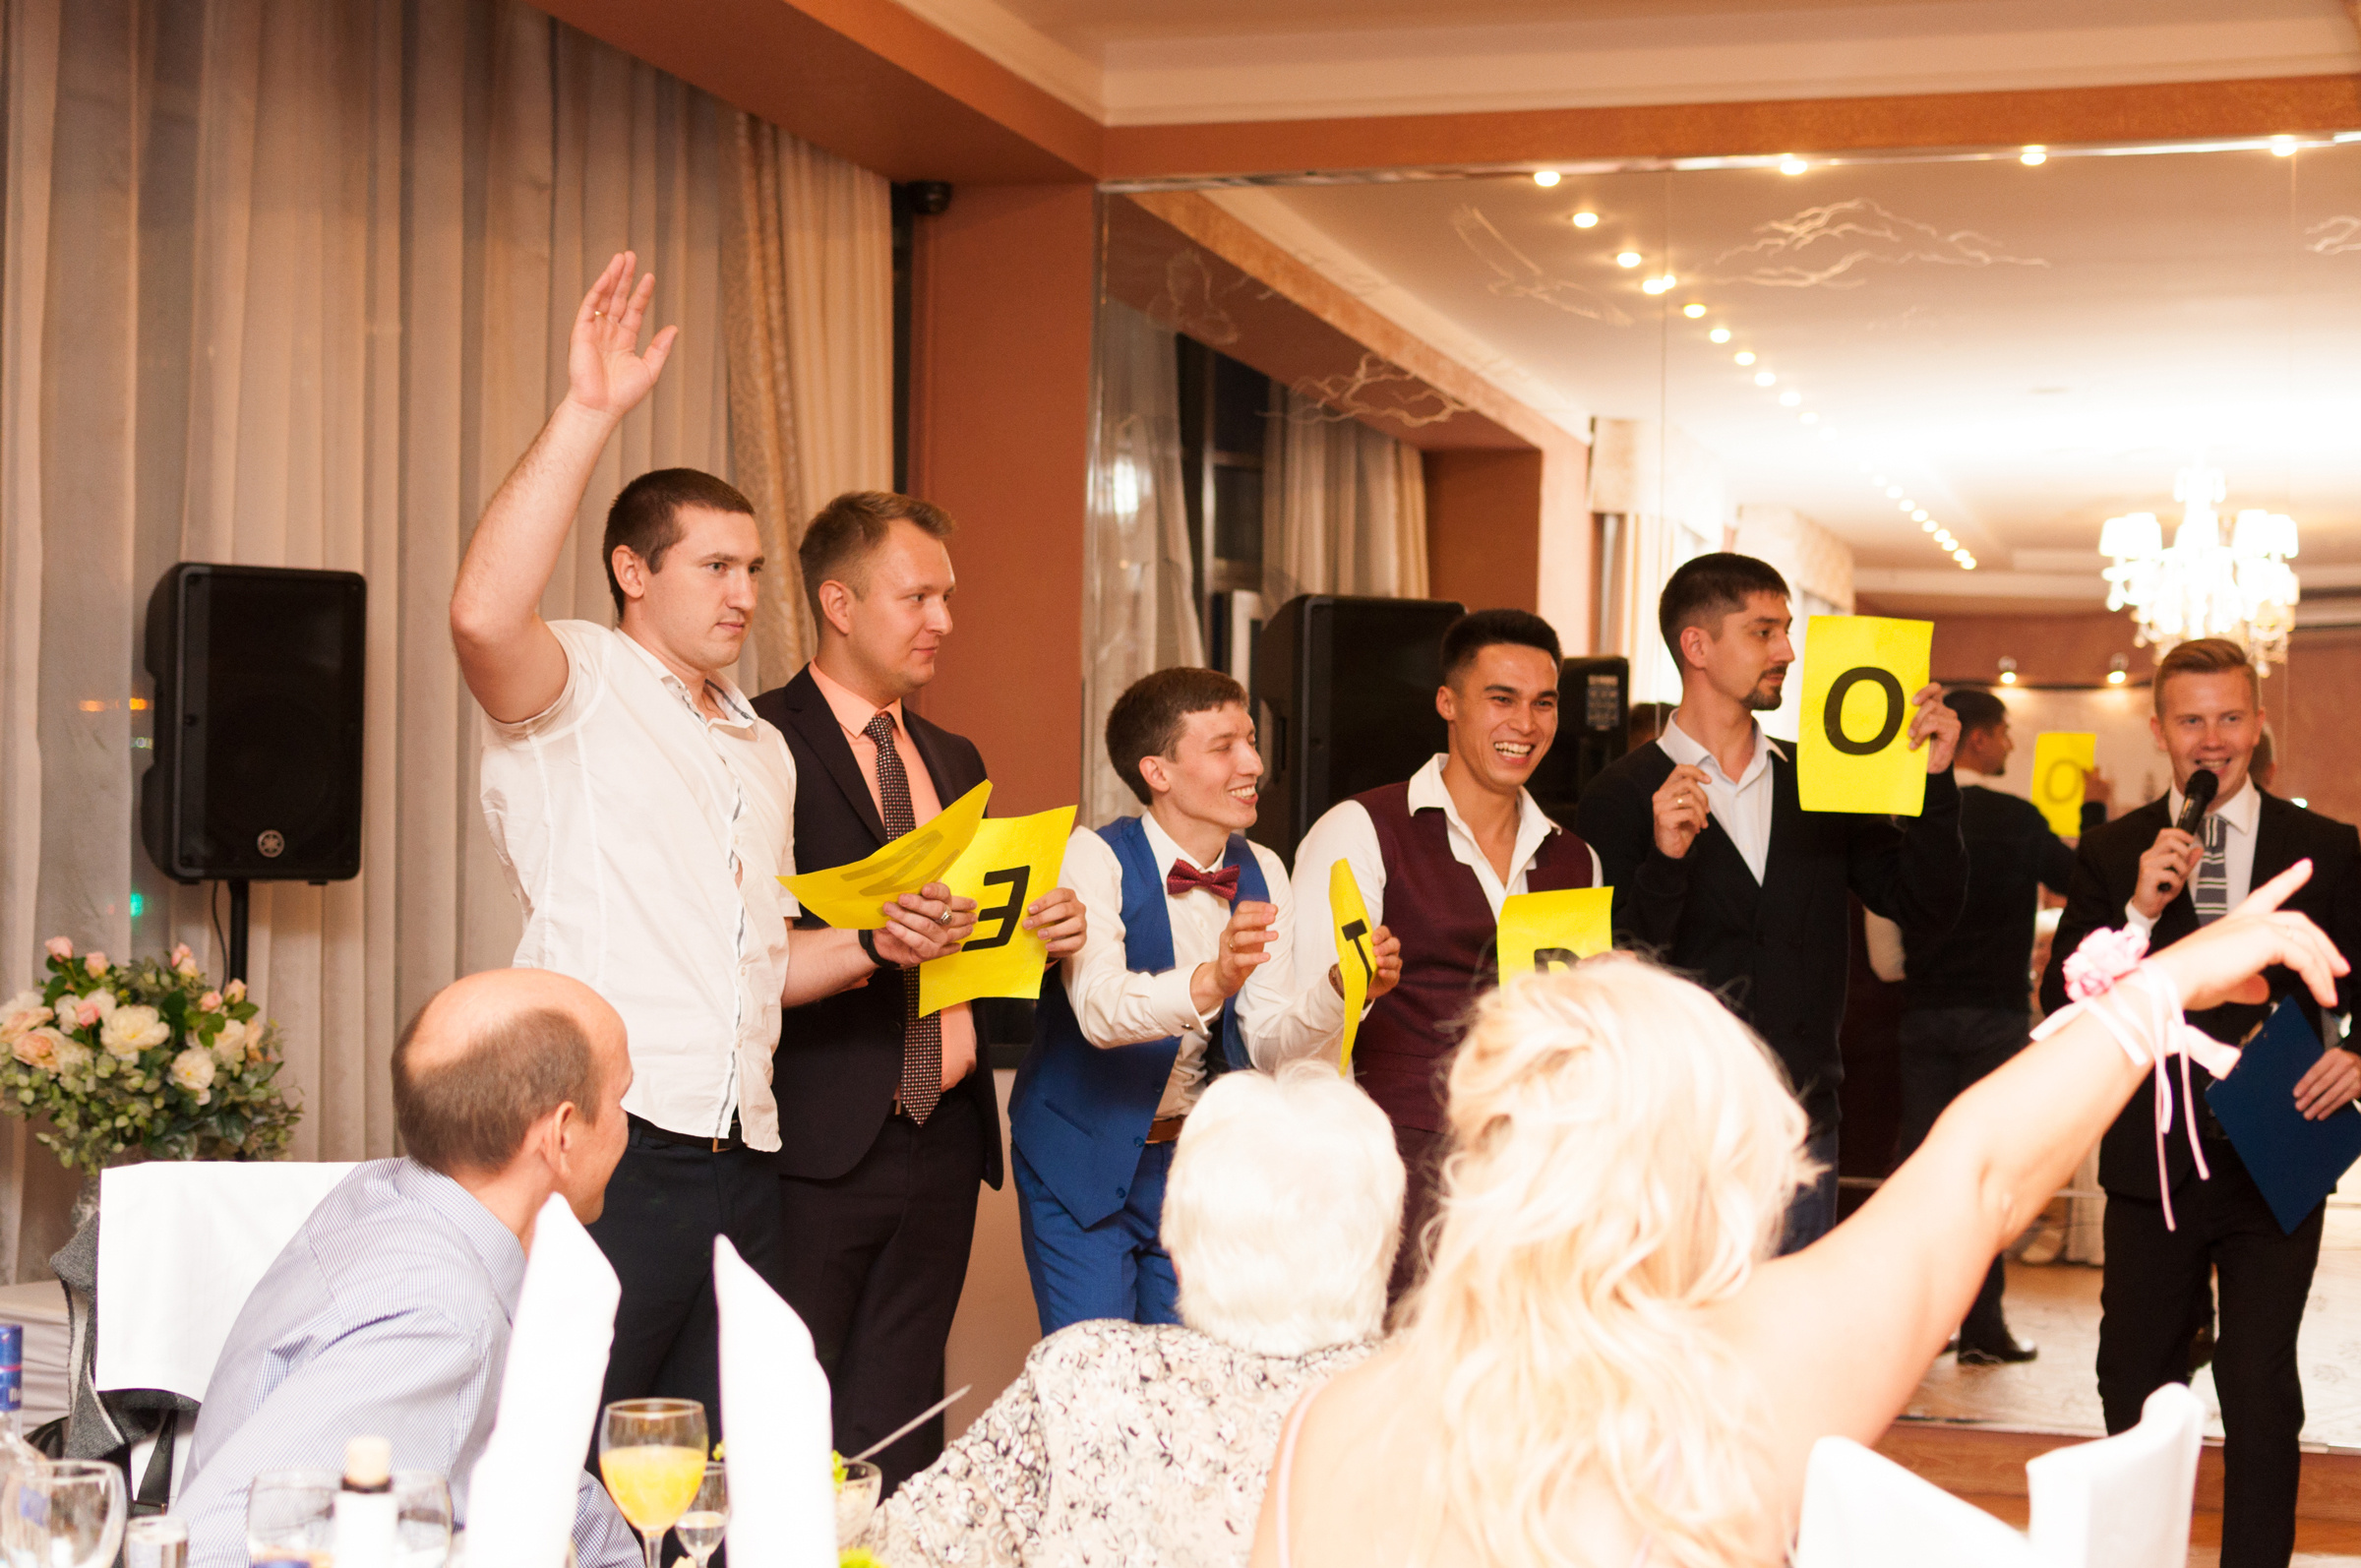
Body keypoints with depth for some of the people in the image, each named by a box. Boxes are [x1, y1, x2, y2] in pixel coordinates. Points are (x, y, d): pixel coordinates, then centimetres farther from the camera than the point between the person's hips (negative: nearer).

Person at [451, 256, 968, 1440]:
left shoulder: (762, 751, 24)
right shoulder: (574, 689, 0)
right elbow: (484, 615, -25)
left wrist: (881, 943, 10)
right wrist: (586, 411, -24)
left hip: (738, 1165, 8)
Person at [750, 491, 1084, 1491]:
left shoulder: (953, 761, 19)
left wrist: (1045, 933, 0)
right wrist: (868, 942, -27)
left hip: (943, 1141, 7)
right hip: (818, 1145, -7)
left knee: (896, 1438, 9)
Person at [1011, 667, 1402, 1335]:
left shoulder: (1261, 874, 3)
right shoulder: (1095, 858, -14)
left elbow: (1268, 1042, -1)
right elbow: (1099, 1009, -30)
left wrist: (1337, 990, -21)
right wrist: (1210, 981, -48)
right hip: (1085, 1163, -5)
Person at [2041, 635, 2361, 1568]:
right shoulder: (2112, 855, 3)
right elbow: (2060, 1004, -4)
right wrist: (2139, 912, -18)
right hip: (2155, 1156, 1)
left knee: (2262, 1394, 0)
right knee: (2135, 1383, 12)